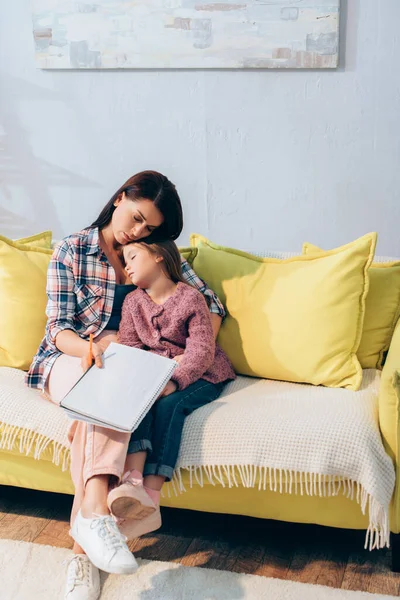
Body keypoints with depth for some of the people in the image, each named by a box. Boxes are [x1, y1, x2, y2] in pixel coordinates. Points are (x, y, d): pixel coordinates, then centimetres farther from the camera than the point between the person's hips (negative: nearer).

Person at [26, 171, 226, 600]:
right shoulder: (71, 251, 0)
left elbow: (210, 304, 4)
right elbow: (59, 329, -6)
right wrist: (93, 348, -28)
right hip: (69, 359, -1)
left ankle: (84, 546, -43)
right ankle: (94, 510, -47)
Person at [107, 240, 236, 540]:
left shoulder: (190, 297, -9)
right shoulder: (133, 302, 9)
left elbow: (202, 351, -17)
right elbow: (128, 348, 1)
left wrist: (173, 382, -32)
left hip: (200, 375, -4)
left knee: (169, 404, -33)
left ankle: (151, 500, -42)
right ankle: (133, 482, -47)